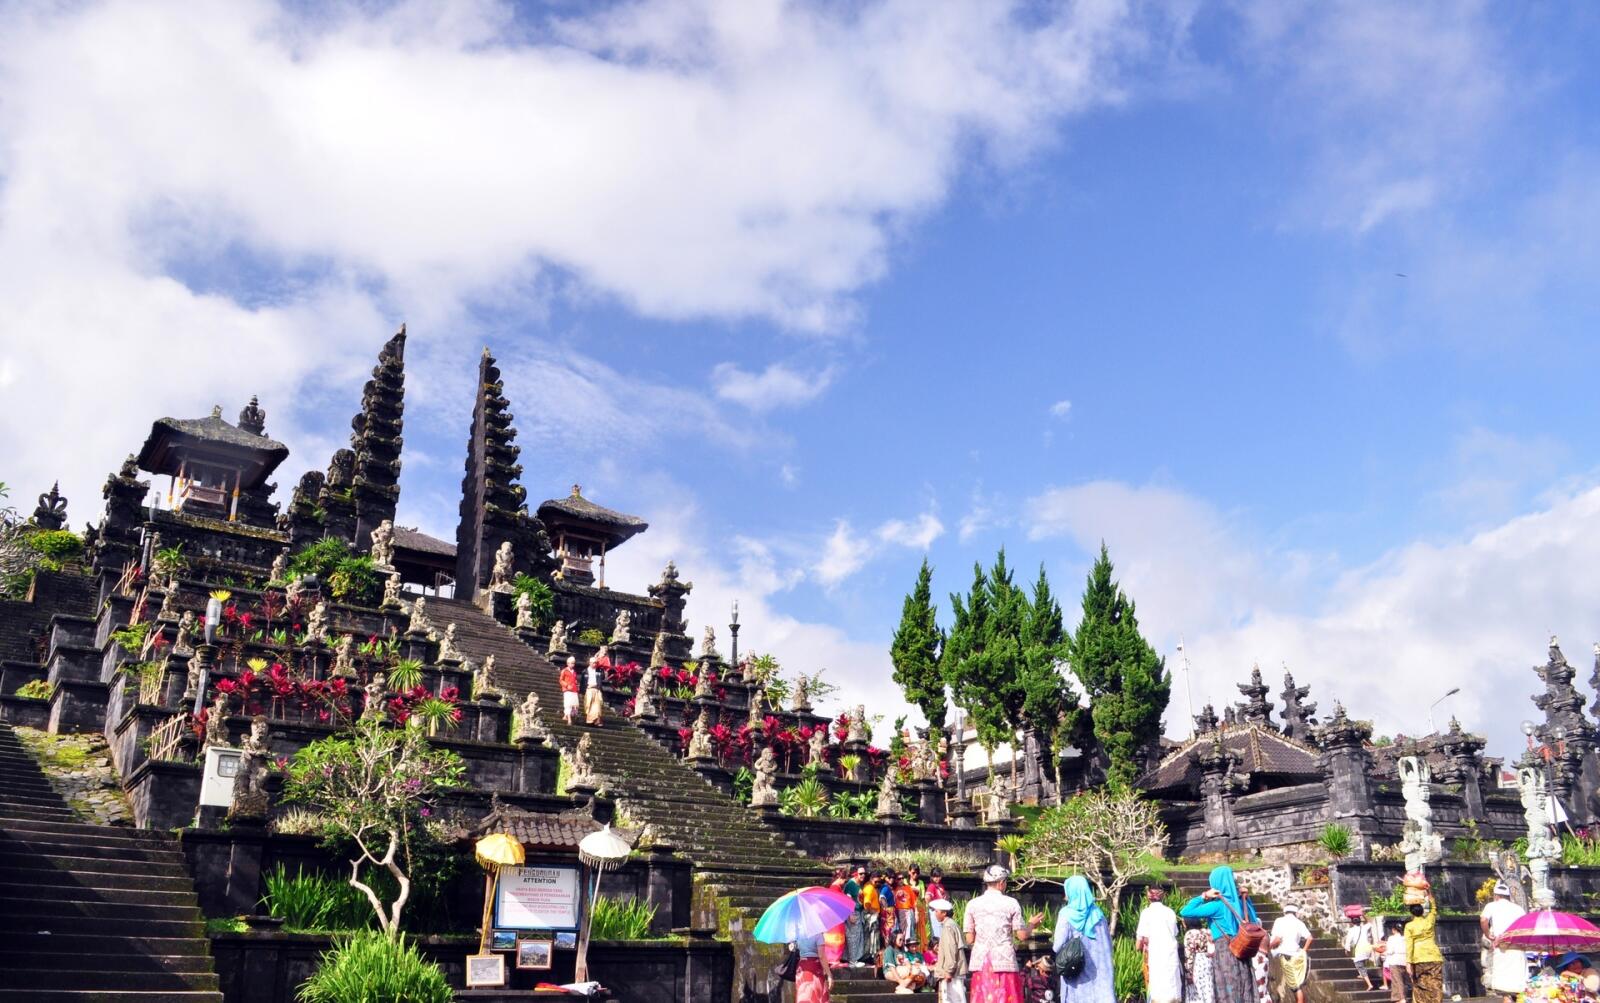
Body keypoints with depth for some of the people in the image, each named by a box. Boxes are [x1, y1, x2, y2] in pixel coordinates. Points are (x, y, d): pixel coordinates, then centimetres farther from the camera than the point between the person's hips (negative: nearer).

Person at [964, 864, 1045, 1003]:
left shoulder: (973, 904, 5)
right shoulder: (1011, 903, -1)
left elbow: (969, 939, 5)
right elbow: (1022, 935, 1)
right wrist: (1031, 923, 20)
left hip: (981, 962, 2)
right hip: (1004, 961, -2)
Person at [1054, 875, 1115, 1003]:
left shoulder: (1067, 914, -7)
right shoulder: (1098, 914, 5)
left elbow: (1058, 946, -10)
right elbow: (1107, 945, 8)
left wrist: (1052, 944, 9)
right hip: (1098, 969, 3)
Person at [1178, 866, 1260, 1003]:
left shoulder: (1217, 905, -10)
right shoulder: (1241, 901, 9)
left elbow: (1185, 912, -12)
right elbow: (1253, 924, 21)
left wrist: (1204, 896, -7)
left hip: (1224, 952, -6)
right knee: (1244, 992, 6)